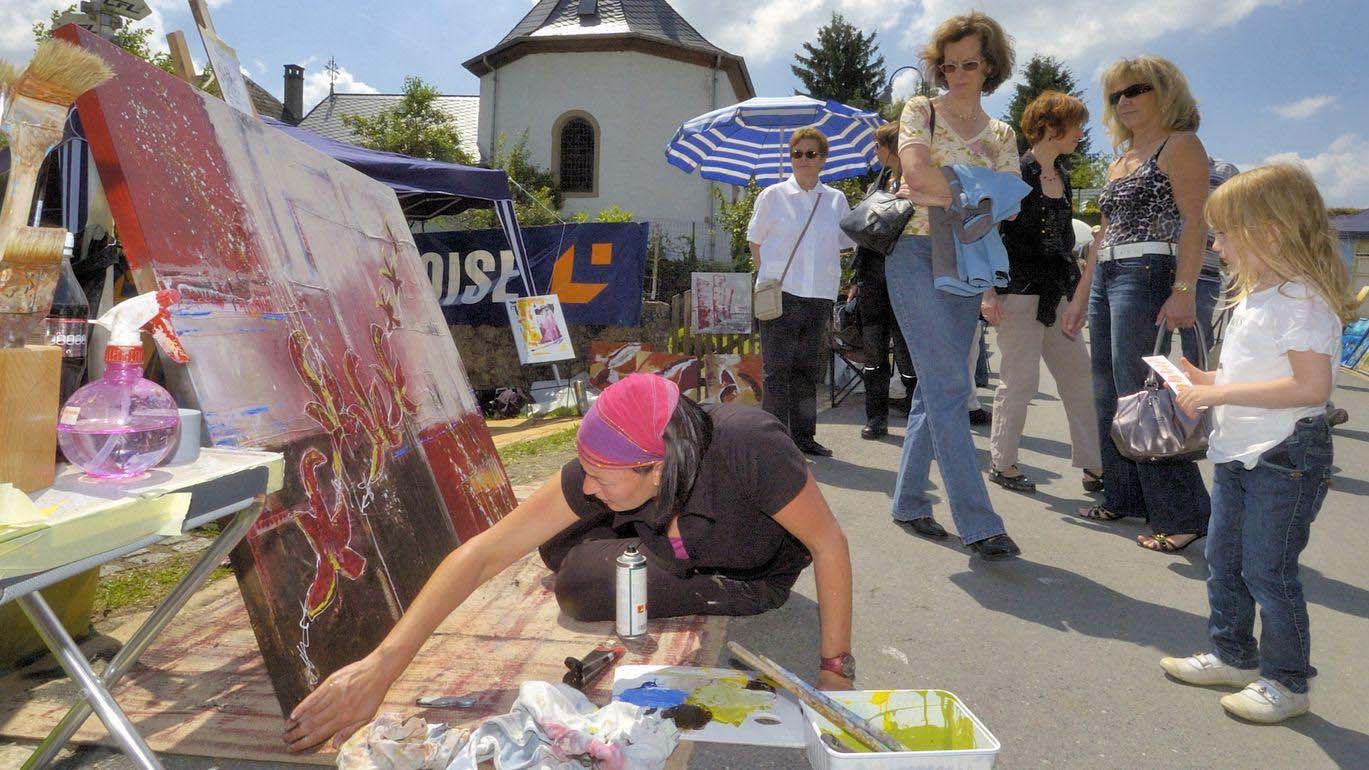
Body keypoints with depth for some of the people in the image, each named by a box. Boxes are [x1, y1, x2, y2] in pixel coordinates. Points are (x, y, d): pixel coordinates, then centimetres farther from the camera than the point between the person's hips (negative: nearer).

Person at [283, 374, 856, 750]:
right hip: (690, 538, 4)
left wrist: (835, 667, -23)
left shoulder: (749, 448, -44)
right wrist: (380, 666, -36)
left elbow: (829, 543, -29)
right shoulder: (599, 473, -31)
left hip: (760, 571, -3)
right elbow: (482, 553, -31)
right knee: (558, 544, -17)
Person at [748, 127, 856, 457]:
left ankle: (803, 435, 18)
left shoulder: (837, 200, 10)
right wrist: (769, 275, 3)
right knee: (778, 368, -4)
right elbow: (755, 241, 9)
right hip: (780, 292, -3)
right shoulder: (773, 195, 4)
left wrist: (826, 267, 9)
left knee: (807, 368, 9)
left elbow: (848, 242, 19)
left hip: (819, 294, 3)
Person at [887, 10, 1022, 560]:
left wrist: (942, 194, -11)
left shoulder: (1002, 135, 16)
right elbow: (918, 174, -15)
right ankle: (978, 523, -11)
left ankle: (909, 502, 18)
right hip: (916, 253, -5)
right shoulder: (921, 111, 4)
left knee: (936, 388, 7)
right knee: (950, 388, -12)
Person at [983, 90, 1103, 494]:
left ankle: (1093, 464, 14)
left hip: (1056, 295, 8)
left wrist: (1077, 293, 21)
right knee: (1020, 380, -3)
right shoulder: (1016, 172, -8)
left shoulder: (1063, 176, 15)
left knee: (1079, 376, 6)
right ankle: (1001, 463, 10)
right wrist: (989, 291, -18)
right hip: (1019, 292, -8)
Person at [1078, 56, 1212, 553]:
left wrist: (1184, 291, -22)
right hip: (1106, 279, 9)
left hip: (1148, 275, -9)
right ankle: (1124, 498, 18)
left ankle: (1183, 515, -6)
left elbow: (1194, 222, -11)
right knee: (1109, 395, 8)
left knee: (1138, 394, -13)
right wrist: (1081, 297, 19)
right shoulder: (1120, 160, 22)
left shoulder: (1179, 145, -1)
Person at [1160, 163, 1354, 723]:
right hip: (1238, 453, 10)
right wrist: (1205, 380, 7)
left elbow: (1311, 386, -29)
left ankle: (1285, 681, 17)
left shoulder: (1300, 300, -19)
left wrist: (1220, 394, -27)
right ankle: (1234, 655, 33)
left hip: (1286, 456, -10)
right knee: (1224, 560, 17)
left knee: (1267, 570, 0)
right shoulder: (1256, 297, 12)